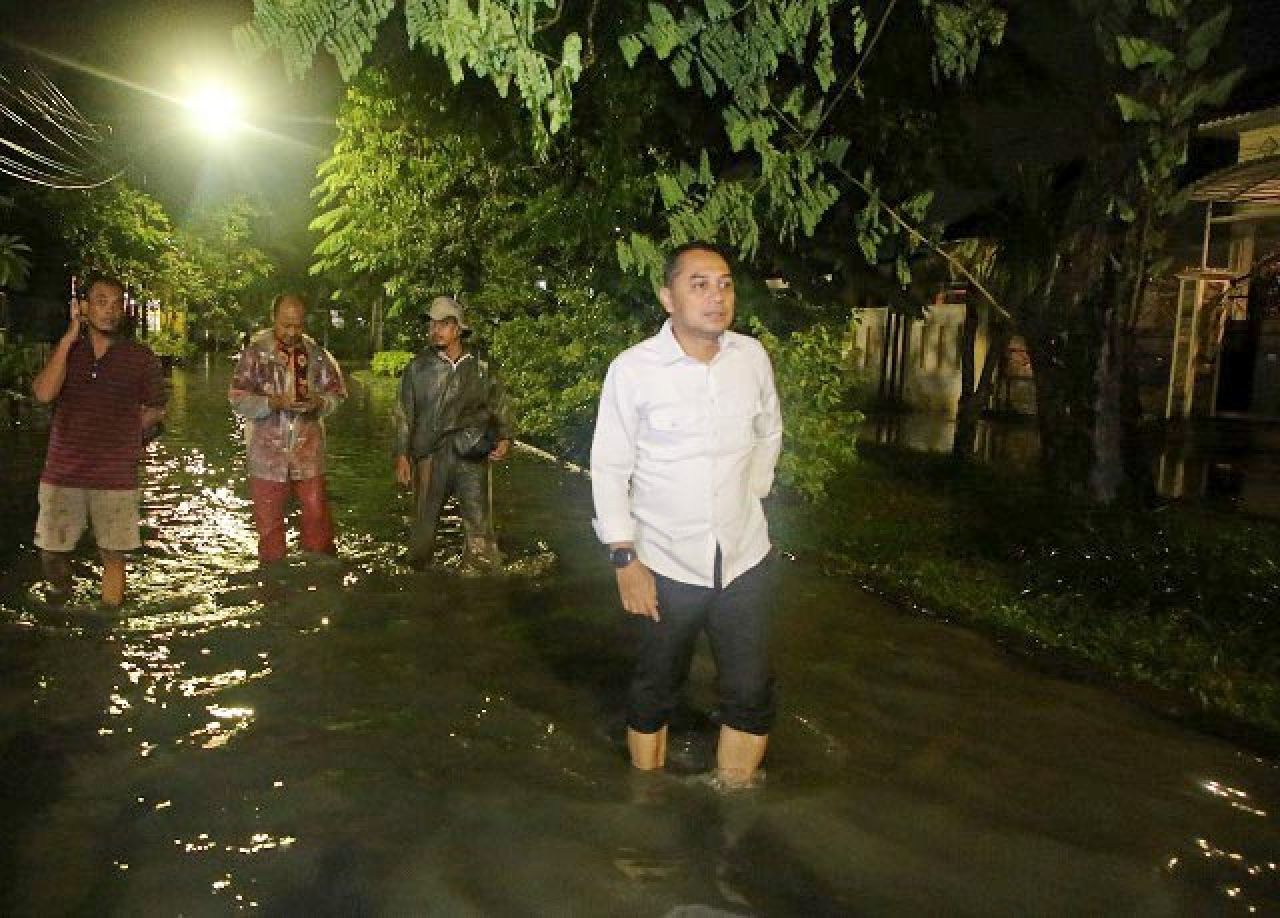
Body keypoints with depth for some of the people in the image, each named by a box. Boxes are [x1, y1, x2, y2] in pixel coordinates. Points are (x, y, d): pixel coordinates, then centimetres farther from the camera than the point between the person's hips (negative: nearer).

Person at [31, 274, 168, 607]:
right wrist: (68, 339, -11)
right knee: (50, 551, 10)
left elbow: (155, 410, 10)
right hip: (62, 472, 2)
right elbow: (44, 393, -12)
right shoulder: (65, 351, 6)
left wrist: (123, 431, 0)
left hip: (116, 477, -2)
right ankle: (61, 606, 37)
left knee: (113, 556, 4)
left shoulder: (140, 357, 1)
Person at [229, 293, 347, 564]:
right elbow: (238, 399, -6)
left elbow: (337, 392, 8)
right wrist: (273, 402, -22)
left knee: (317, 517, 6)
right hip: (267, 454, -1)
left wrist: (319, 402, -13)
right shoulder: (256, 351, -3)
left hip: (309, 453, 2)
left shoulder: (315, 353, 4)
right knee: (269, 522, 9)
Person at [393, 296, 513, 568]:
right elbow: (404, 415, 9)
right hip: (430, 455, 1)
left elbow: (500, 408, 14)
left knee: (479, 524, -4)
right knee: (424, 522, 8)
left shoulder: (481, 368, 8)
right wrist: (402, 456, 3)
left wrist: (504, 438, -2)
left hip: (471, 455, 0)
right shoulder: (417, 368, 8)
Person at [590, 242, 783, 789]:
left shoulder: (752, 357, -3)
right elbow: (609, 469, -9)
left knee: (751, 696, 9)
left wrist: (751, 497, 11)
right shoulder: (632, 369, -14)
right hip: (665, 564, -3)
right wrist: (624, 560, -12)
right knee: (655, 692, 15)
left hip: (745, 558, 3)